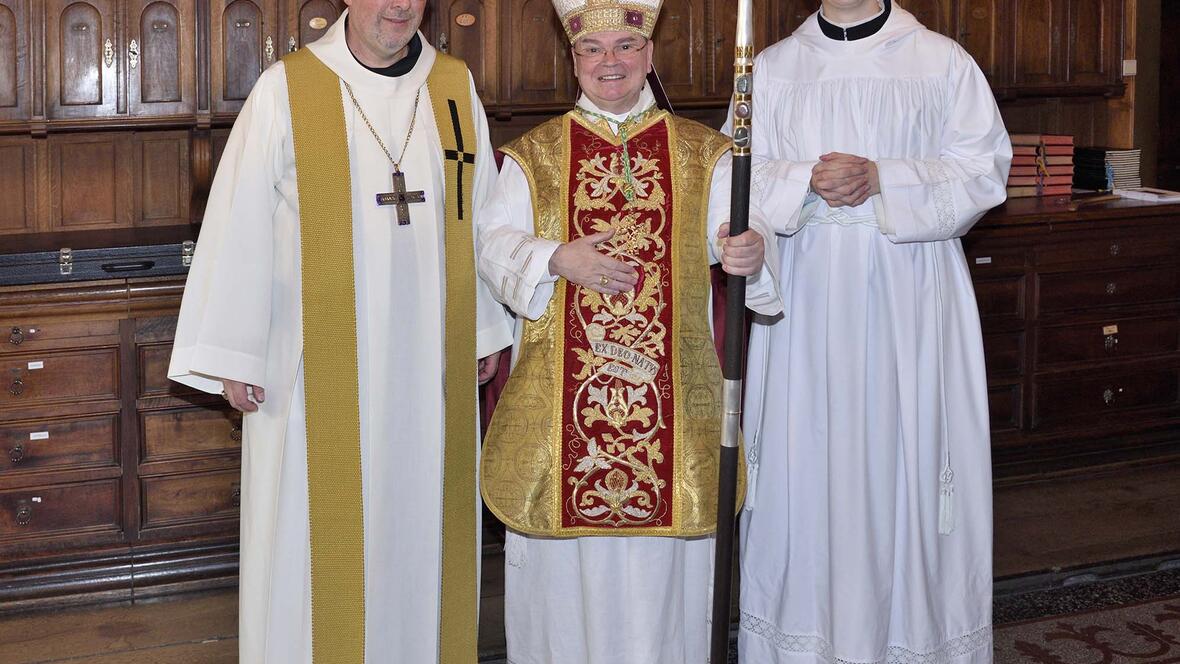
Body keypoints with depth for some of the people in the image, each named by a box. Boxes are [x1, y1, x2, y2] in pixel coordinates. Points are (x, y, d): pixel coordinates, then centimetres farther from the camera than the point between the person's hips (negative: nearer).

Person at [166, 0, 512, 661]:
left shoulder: (455, 87, 5)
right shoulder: (287, 91, -6)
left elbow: (483, 216, 12)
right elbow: (240, 229, -5)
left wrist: (487, 333, 13)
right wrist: (232, 355, -6)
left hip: (430, 369, 3)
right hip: (322, 369, -3)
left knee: (422, 523, 11)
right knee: (319, 535, 3)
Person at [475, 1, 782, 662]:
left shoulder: (704, 153, 9)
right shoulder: (533, 155, 9)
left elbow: (740, 229, -3)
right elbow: (493, 243, 2)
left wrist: (751, 249, -26)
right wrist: (556, 260, -18)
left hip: (670, 388, 0)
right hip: (560, 385, 0)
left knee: (659, 562, 4)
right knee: (565, 553, 4)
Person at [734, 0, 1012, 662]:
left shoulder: (943, 61, 4)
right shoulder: (773, 68, 11)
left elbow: (982, 168, -2)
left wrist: (881, 178, -15)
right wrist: (807, 180, -14)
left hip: (909, 297, -2)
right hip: (805, 297, 2)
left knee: (906, 452, -1)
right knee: (806, 455, 2)